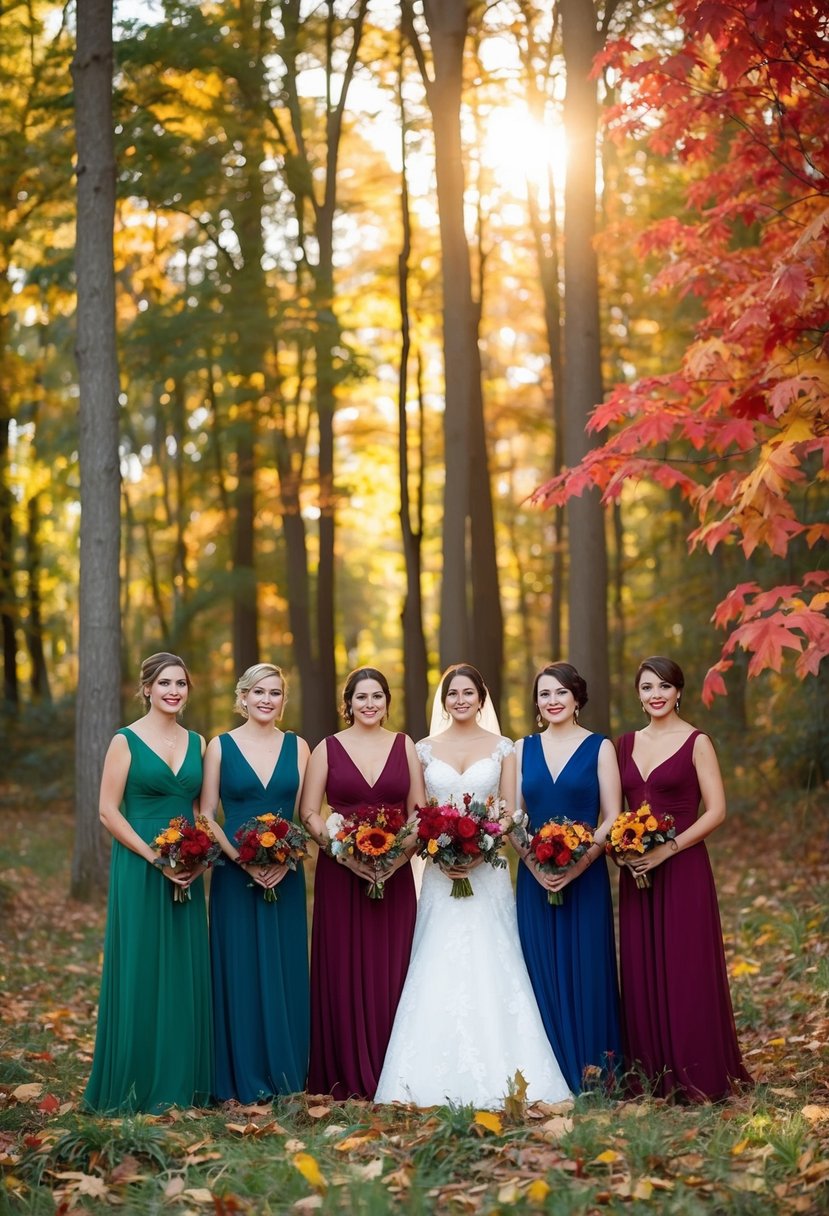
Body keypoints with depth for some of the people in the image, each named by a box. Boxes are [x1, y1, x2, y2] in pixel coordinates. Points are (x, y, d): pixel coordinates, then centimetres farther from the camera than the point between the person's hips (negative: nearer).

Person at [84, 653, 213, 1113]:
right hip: (139, 868, -5)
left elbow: (203, 809, 14)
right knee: (140, 971, -2)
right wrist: (156, 858, -15)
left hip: (187, 872, 5)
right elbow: (108, 811, -8)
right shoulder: (126, 741, -4)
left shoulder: (197, 743, 11)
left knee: (186, 971, 7)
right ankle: (137, 1085, 9)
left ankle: (181, 1081, 17)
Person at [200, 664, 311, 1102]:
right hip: (235, 876, -2)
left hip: (286, 876, 2)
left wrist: (286, 860, -12)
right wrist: (241, 858, -14)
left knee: (286, 971, 6)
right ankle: (241, 1079, 9)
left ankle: (284, 1074, 17)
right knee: (239, 971, 0)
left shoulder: (297, 746, 7)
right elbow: (206, 815, -2)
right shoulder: (220, 746, 1)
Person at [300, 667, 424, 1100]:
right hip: (340, 872, -1)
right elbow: (308, 813, 0)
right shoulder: (327, 749, 4)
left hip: (395, 873, 1)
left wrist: (402, 853, -10)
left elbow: (419, 812, 7)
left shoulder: (405, 746, 9)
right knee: (343, 970, -1)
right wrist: (343, 851, -14)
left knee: (391, 969, 1)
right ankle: (347, 1076, 7)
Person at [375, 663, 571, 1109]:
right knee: (437, 972, -2)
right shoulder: (426, 749, 8)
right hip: (440, 873, 1)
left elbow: (509, 813, 2)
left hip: (488, 871, -1)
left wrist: (481, 853, -13)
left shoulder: (502, 748, 5)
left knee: (489, 968, -3)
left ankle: (497, 1074, 2)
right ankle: (436, 1078, 2)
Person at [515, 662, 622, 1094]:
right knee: (542, 972, 4)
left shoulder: (600, 747, 1)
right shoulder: (523, 749, 9)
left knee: (586, 970, 0)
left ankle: (593, 1072, 8)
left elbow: (612, 819, -3)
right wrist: (535, 865, -9)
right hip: (535, 878, 3)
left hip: (586, 878, -2)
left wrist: (579, 864, -16)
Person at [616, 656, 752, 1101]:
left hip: (682, 869, -5)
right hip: (635, 872, 5)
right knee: (641, 972, 7)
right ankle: (650, 1073, 16)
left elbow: (716, 810, -9)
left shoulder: (697, 743, -4)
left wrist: (668, 848, -17)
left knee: (686, 970, -3)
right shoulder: (626, 744, 12)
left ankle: (695, 1075, 6)